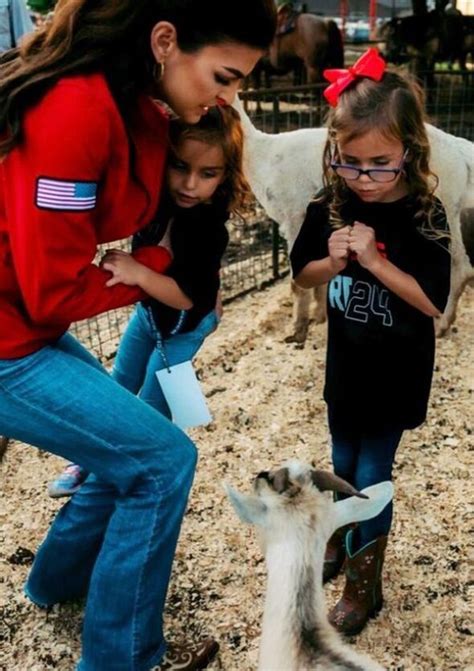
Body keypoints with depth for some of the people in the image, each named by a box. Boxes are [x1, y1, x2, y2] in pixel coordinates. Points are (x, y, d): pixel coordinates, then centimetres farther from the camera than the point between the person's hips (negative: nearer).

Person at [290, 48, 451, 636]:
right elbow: (302, 276, 1)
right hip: (345, 364, 4)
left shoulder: (423, 216, -18)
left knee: (372, 474, 4)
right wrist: (333, 262, -20)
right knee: (344, 462, 21)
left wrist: (375, 260, -29)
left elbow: (432, 302, -20)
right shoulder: (329, 208, -8)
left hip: (396, 374, -4)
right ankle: (338, 538, 46)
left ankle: (365, 583, 24)